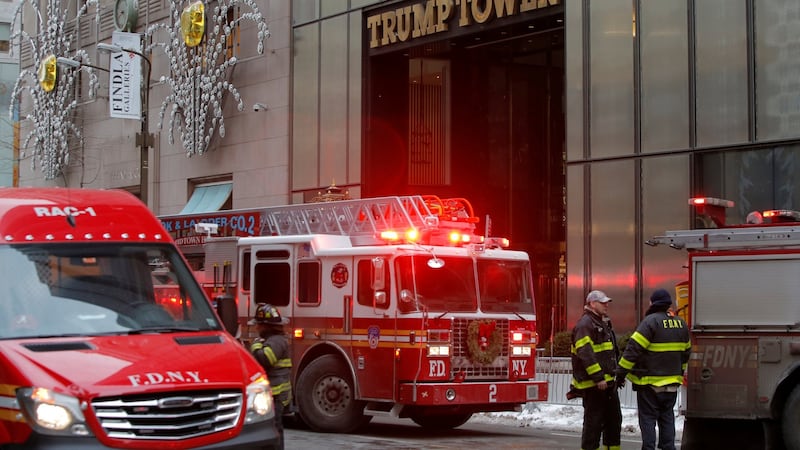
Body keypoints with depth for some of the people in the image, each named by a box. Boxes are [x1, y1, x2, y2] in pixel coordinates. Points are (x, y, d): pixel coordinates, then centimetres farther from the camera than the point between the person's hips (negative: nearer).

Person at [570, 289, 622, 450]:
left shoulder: (603, 323, 19)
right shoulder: (585, 324, -13)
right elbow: (585, 354, -23)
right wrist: (598, 377, -26)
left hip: (608, 382, 10)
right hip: (592, 383, -10)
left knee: (614, 419, 14)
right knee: (594, 421, -5)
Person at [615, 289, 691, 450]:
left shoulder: (651, 321, -15)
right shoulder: (681, 323, 7)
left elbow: (633, 348, -19)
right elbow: (686, 351, 18)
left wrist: (621, 373, -13)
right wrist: (680, 372, 30)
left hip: (649, 382, -6)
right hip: (672, 382, 6)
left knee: (648, 419, 0)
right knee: (667, 418, 14)